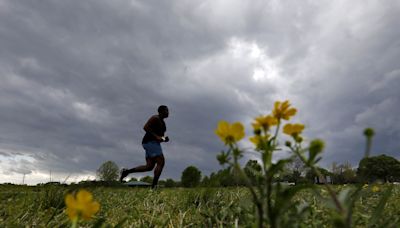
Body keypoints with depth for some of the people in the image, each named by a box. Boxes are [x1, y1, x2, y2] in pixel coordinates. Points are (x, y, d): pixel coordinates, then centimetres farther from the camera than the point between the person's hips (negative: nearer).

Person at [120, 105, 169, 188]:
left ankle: (126, 171, 7)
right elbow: (145, 127, -19)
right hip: (150, 142, -10)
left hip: (153, 143, 10)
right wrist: (156, 136, -22)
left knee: (149, 167, 3)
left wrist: (164, 139, 6)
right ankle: (154, 185, -11)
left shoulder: (162, 122, 23)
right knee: (161, 162, -13)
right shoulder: (155, 118, -7)